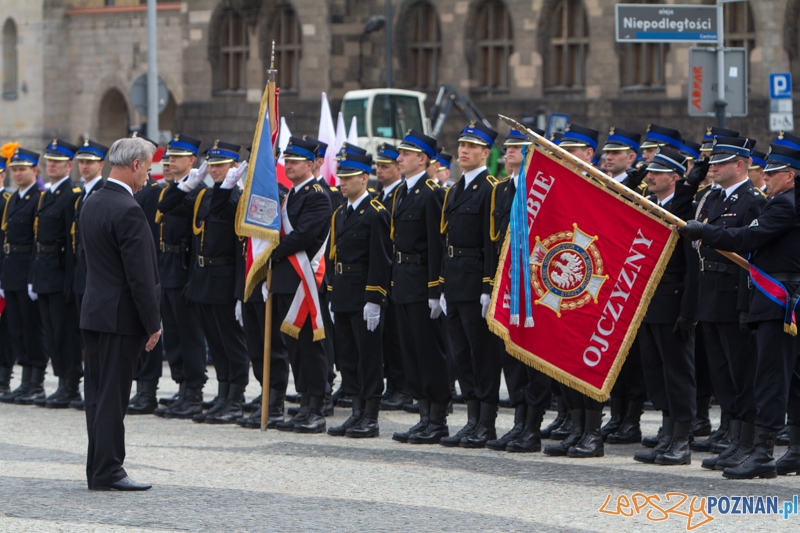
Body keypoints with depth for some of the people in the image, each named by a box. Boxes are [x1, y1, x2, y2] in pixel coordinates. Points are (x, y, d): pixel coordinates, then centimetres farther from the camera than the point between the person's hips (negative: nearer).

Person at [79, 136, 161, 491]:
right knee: (113, 395, -5)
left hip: (94, 312, 9)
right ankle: (108, 472, -3)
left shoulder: (91, 205, 10)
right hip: (121, 316, -9)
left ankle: (98, 469, 16)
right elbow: (140, 275, -19)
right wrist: (153, 323, -14)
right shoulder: (128, 211, -19)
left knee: (98, 394, 12)